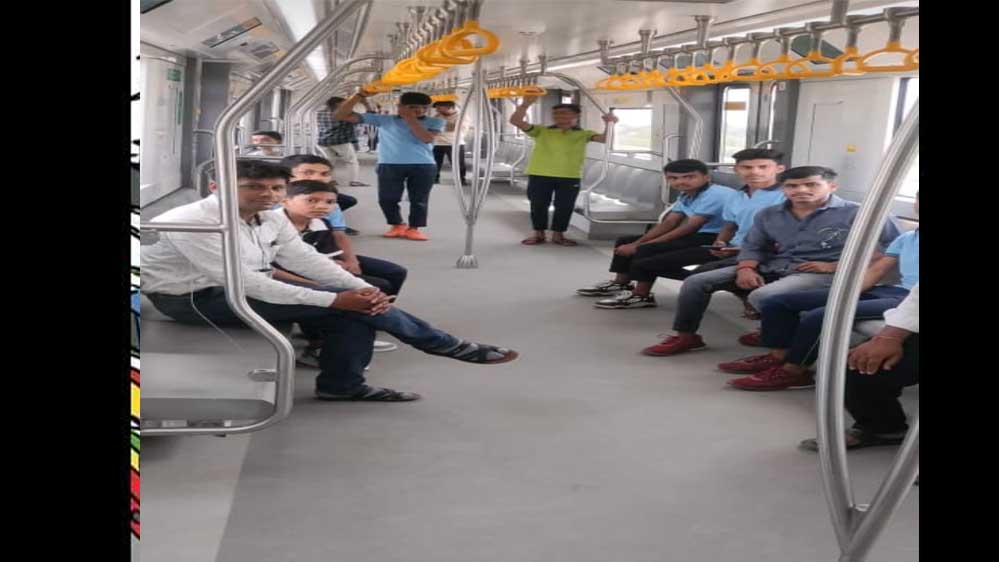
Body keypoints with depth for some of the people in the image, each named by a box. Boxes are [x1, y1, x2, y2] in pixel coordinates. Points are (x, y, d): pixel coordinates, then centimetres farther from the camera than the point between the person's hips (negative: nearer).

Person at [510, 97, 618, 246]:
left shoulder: (584, 134, 8)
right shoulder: (541, 131, 6)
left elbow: (605, 138, -6)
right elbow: (515, 121, -4)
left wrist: (608, 124, -23)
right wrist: (526, 104, -14)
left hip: (570, 177, 0)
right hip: (539, 175, 0)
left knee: (564, 207, 6)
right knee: (538, 205, 7)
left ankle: (558, 235, 20)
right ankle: (538, 234, 21)